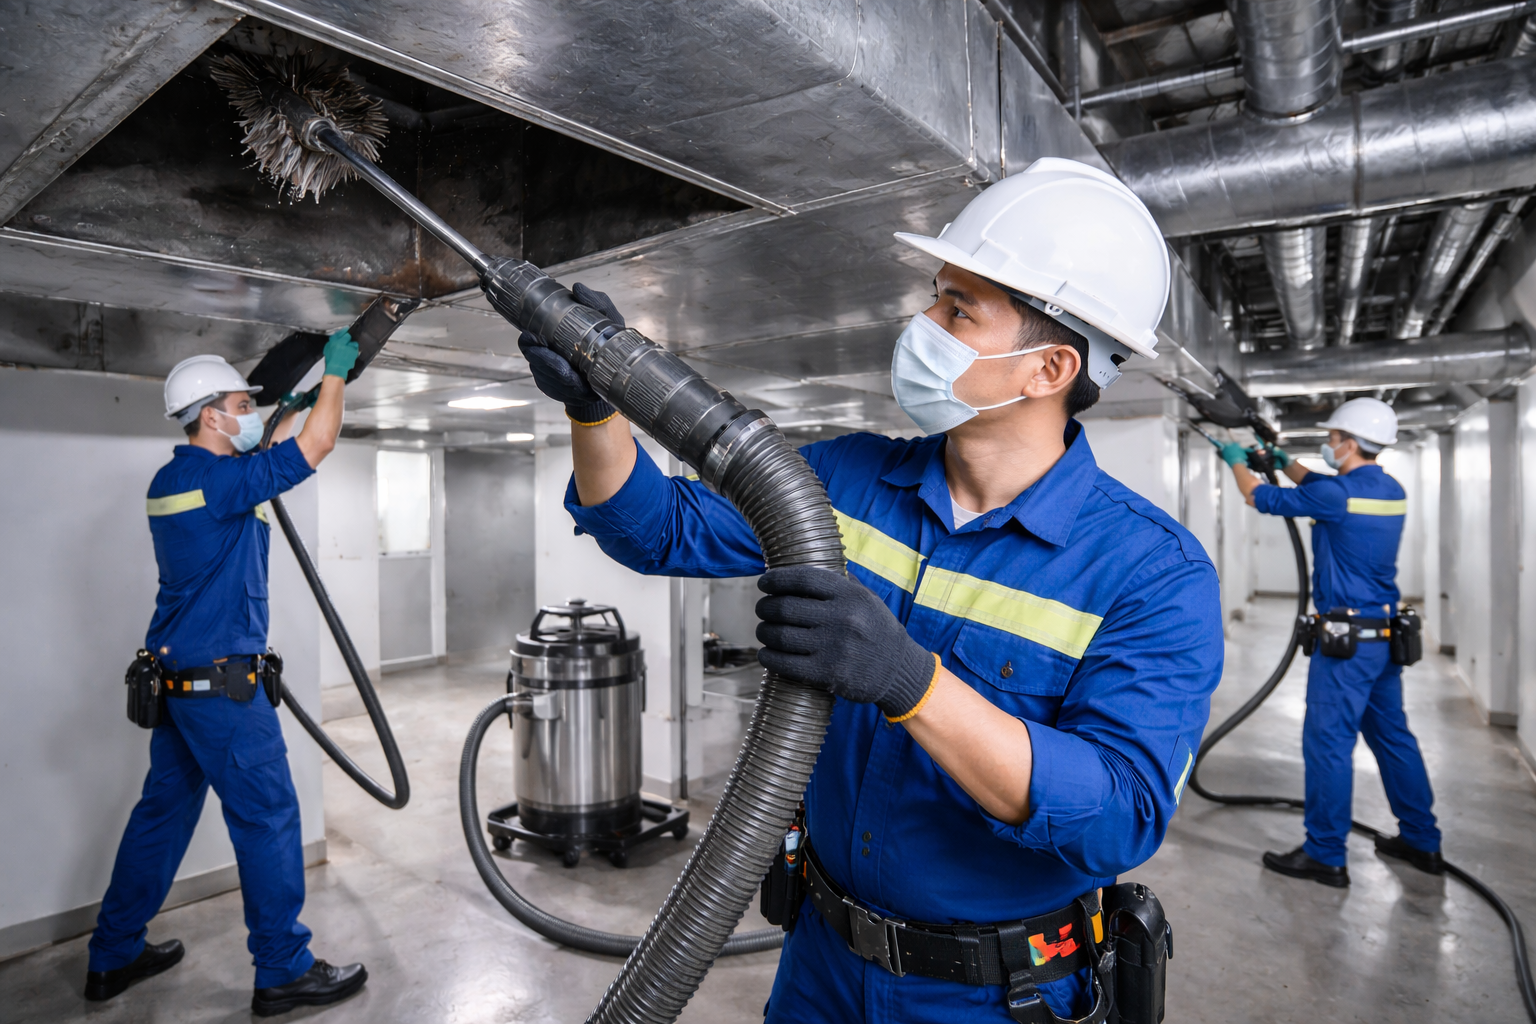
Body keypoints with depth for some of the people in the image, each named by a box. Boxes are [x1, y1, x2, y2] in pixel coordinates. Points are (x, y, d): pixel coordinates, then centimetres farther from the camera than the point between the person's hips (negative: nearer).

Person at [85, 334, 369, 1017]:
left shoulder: (171, 480, 11)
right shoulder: (218, 480, -18)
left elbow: (265, 453, 25)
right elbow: (315, 446, -16)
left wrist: (308, 391, 27)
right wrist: (335, 370, -3)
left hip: (178, 677, 10)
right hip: (220, 679, -10)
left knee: (164, 810, 19)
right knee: (267, 817, -1)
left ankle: (114, 957, 32)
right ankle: (284, 972, 9)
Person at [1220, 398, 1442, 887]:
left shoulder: (1338, 494, -17)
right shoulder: (1392, 491, 8)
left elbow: (1260, 498, -6)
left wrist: (1237, 461, 12)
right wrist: (1284, 461, 30)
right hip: (1386, 633, 9)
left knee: (1328, 741, -2)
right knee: (1392, 735, 19)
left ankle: (1326, 855, 6)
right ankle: (1422, 842, 30)